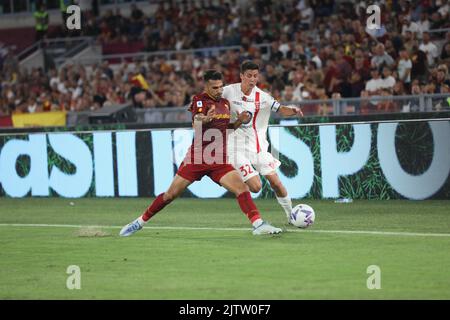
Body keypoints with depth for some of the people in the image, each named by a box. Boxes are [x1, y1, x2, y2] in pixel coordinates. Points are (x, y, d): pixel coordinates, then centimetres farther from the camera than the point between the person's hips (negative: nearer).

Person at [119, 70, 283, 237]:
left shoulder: (225, 103, 10)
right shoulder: (200, 100, -9)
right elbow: (196, 124, -27)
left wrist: (239, 121, 5)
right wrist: (205, 118, -50)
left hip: (219, 160, 4)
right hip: (197, 158, -4)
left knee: (242, 188, -16)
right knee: (171, 194, 2)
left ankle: (258, 225, -16)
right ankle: (141, 221, 18)